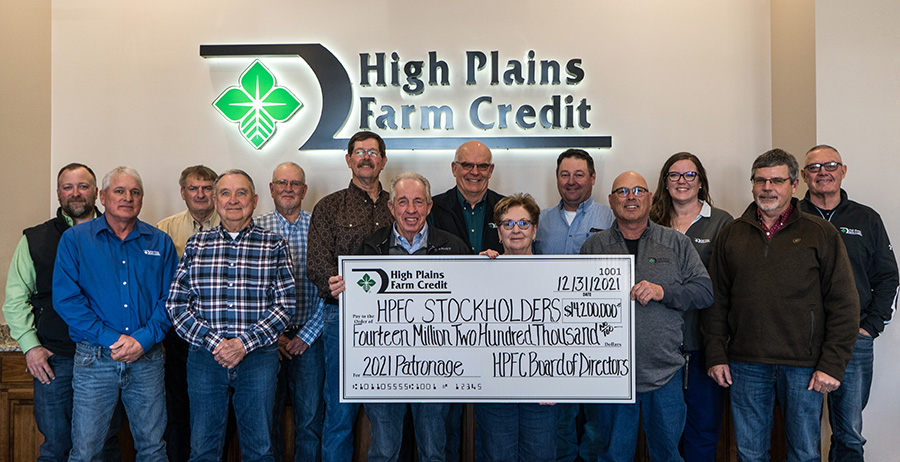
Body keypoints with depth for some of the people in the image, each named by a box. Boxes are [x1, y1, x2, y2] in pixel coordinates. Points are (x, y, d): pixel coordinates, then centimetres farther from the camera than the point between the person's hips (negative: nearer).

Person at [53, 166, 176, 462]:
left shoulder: (160, 243, 7)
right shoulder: (75, 239, 2)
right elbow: (66, 298, -6)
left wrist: (144, 339, -13)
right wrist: (111, 339, -15)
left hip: (147, 359, 2)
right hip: (94, 358, -1)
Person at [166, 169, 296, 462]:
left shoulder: (274, 246, 3)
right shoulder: (196, 245, 7)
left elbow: (285, 304, -3)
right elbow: (176, 304, 2)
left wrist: (244, 343, -13)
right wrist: (213, 342, -11)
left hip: (258, 357, -1)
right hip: (204, 356, 1)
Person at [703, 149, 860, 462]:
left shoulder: (821, 234, 1)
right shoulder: (731, 235, 9)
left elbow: (843, 304, -1)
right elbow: (716, 300, 10)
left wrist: (833, 364, -8)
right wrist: (716, 354, 3)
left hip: (804, 366, -2)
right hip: (745, 364, 2)